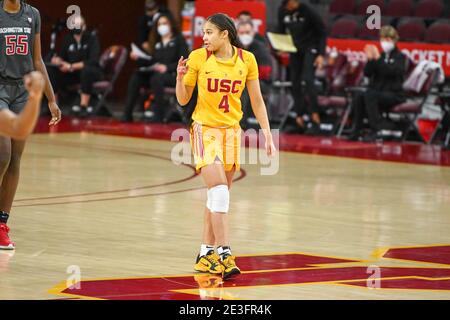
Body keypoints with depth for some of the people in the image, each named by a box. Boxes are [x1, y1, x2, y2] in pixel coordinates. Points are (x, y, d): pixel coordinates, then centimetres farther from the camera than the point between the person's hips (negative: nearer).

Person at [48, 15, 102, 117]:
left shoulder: (92, 37, -12)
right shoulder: (67, 39, 1)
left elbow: (93, 61, -22)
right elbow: (61, 57, 8)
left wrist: (71, 67, -25)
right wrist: (57, 60, -18)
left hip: (91, 71, -5)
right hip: (72, 73, 5)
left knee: (86, 70, -39)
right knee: (51, 71, -16)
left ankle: (83, 106, -36)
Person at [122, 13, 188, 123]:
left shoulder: (179, 40, 5)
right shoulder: (157, 43, 22)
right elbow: (151, 63, 18)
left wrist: (167, 67, -19)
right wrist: (138, 59, 1)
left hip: (174, 75, -6)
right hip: (156, 72, 6)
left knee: (156, 78, -37)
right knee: (136, 77, -21)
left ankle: (159, 115, -35)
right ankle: (127, 114, -26)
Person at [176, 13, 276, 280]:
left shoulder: (246, 59, -2)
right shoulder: (198, 58, -7)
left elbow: (257, 100, 6)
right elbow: (183, 100, 0)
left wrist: (267, 134, 2)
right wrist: (180, 77, -18)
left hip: (232, 131, 3)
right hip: (205, 129, -3)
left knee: (219, 195, 7)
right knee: (219, 190, -18)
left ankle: (206, 255, 17)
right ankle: (224, 254, -20)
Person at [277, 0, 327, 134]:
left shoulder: (308, 11, -19)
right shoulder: (282, 11, -4)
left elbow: (322, 32, -12)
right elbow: (281, 32, 12)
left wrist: (321, 55, -17)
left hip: (311, 47, -6)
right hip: (295, 48, 6)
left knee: (307, 80, -20)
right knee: (296, 84, 4)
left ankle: (315, 118, -15)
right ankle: (299, 121, 12)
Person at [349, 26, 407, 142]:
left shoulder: (400, 57, 2)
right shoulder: (380, 55, 15)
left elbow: (390, 71, -17)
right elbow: (367, 73, 7)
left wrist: (378, 58, -25)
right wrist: (370, 60, -9)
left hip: (394, 94, -5)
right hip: (377, 92, 5)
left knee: (369, 95, -33)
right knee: (358, 97, -26)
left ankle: (376, 129, -32)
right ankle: (357, 130, -25)